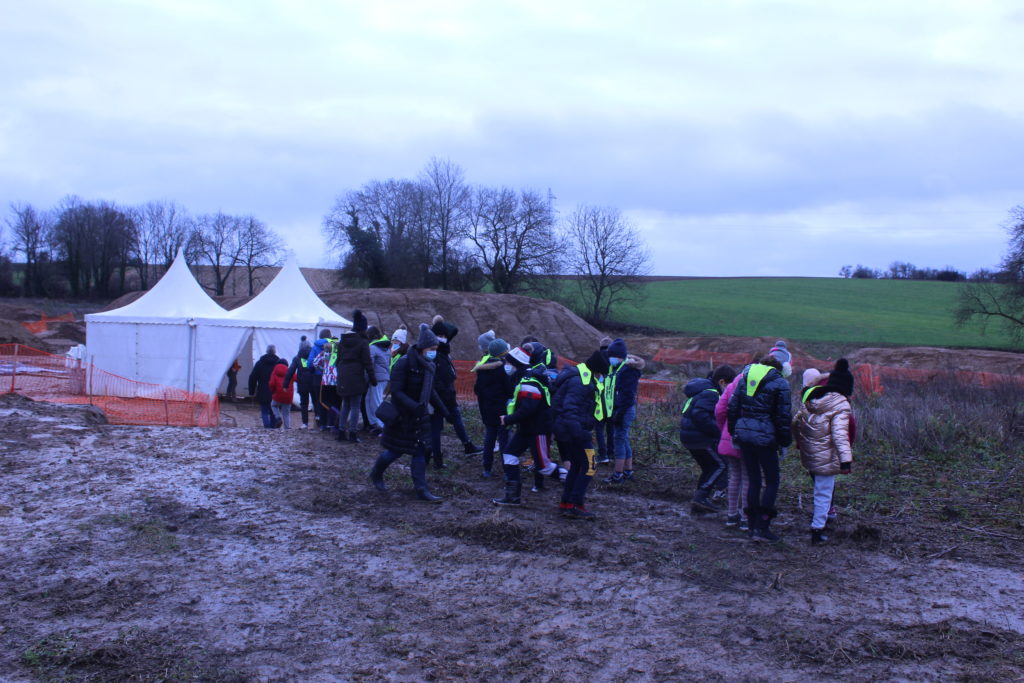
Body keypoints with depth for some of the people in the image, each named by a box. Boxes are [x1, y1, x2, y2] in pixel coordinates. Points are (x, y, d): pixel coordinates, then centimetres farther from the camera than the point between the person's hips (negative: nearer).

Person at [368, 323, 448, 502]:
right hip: (402, 416, -7)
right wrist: (414, 406, -35)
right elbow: (396, 391, -23)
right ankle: (376, 474, 33)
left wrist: (442, 409, 13)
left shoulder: (428, 365, 5)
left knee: (420, 451, 4)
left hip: (420, 416, 7)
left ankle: (421, 489, 6)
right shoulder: (404, 364, -20)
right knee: (396, 450, 6)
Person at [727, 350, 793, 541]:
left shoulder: (746, 375, 10)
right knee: (772, 481, 7)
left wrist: (734, 432, 16)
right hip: (764, 437, -5)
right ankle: (762, 527, 2)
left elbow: (732, 407, 9)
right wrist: (785, 442, 3)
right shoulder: (780, 383, -5)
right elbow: (783, 416, -6)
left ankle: (753, 526, 18)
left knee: (754, 480, 15)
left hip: (743, 433, 5)